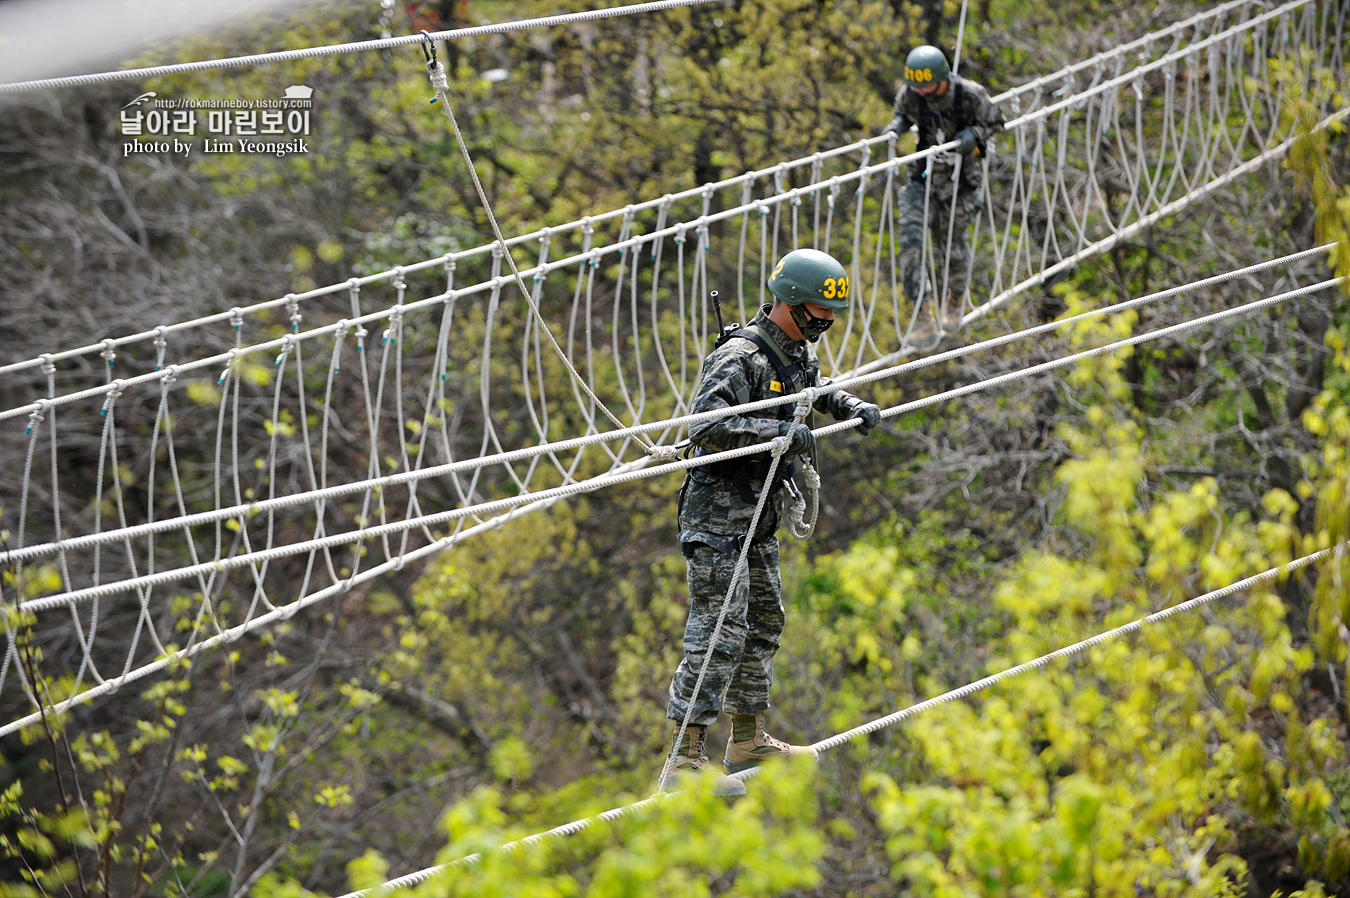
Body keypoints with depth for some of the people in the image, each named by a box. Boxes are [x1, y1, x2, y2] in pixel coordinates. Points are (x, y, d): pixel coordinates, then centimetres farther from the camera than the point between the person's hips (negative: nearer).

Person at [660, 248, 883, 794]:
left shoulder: (798, 353, 11)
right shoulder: (740, 358, -19)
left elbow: (812, 386, 35)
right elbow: (706, 427, -31)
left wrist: (852, 408, 16)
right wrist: (780, 432, -33)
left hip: (759, 513, 10)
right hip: (718, 509, -10)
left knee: (763, 621, 17)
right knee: (719, 630, -14)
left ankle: (748, 739, 30)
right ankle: (684, 759, -16)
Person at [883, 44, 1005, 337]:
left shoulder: (970, 95, -20)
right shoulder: (909, 94, -11)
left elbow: (995, 122, -4)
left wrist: (972, 135, -24)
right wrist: (896, 126, -12)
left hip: (961, 178, -2)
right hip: (924, 175, 2)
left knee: (952, 242, 8)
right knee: (911, 238, -13)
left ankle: (955, 301, 36)